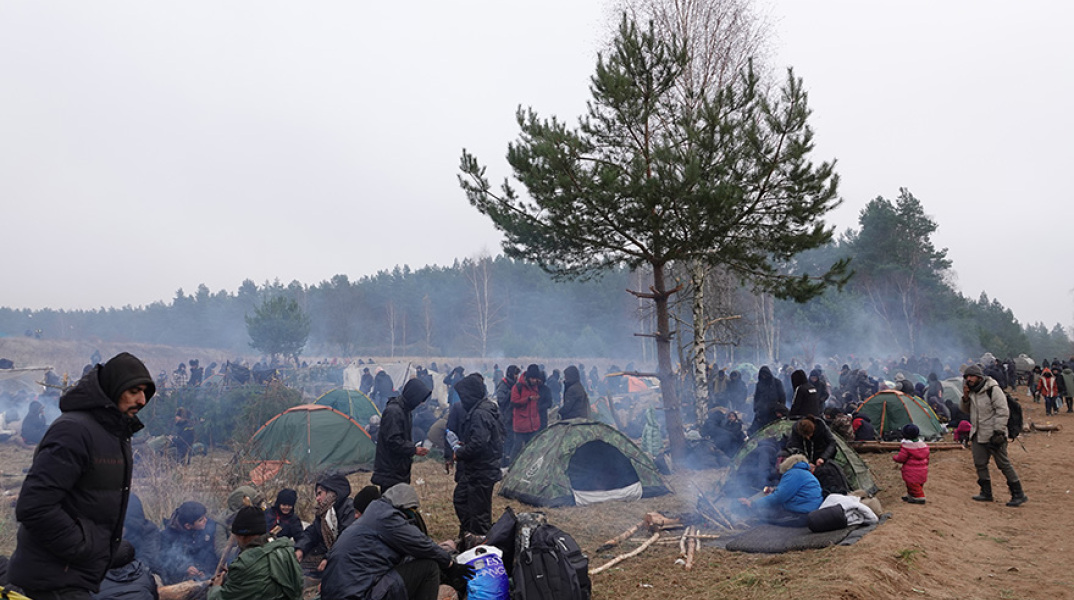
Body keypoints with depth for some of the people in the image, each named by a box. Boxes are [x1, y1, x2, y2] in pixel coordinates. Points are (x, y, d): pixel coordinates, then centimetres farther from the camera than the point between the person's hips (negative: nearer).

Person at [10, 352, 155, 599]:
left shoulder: (117, 434, 11)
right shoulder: (74, 429, -21)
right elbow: (33, 507, -26)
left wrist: (112, 548, 12)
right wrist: (83, 548, -20)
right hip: (56, 580, -9)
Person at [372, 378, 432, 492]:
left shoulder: (405, 410, 11)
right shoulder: (393, 411, -20)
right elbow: (393, 441, -24)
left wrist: (414, 448, 7)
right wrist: (414, 450, -19)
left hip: (401, 469, 10)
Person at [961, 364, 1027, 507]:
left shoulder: (993, 390, -15)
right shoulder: (972, 391, 9)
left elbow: (1003, 411, -17)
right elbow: (966, 409, 18)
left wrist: (998, 431, -20)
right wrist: (965, 397, -1)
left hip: (993, 436, -8)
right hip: (978, 435, 8)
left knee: (1004, 464, -2)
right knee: (980, 464, 9)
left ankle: (1019, 495, 9)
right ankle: (986, 493, 19)